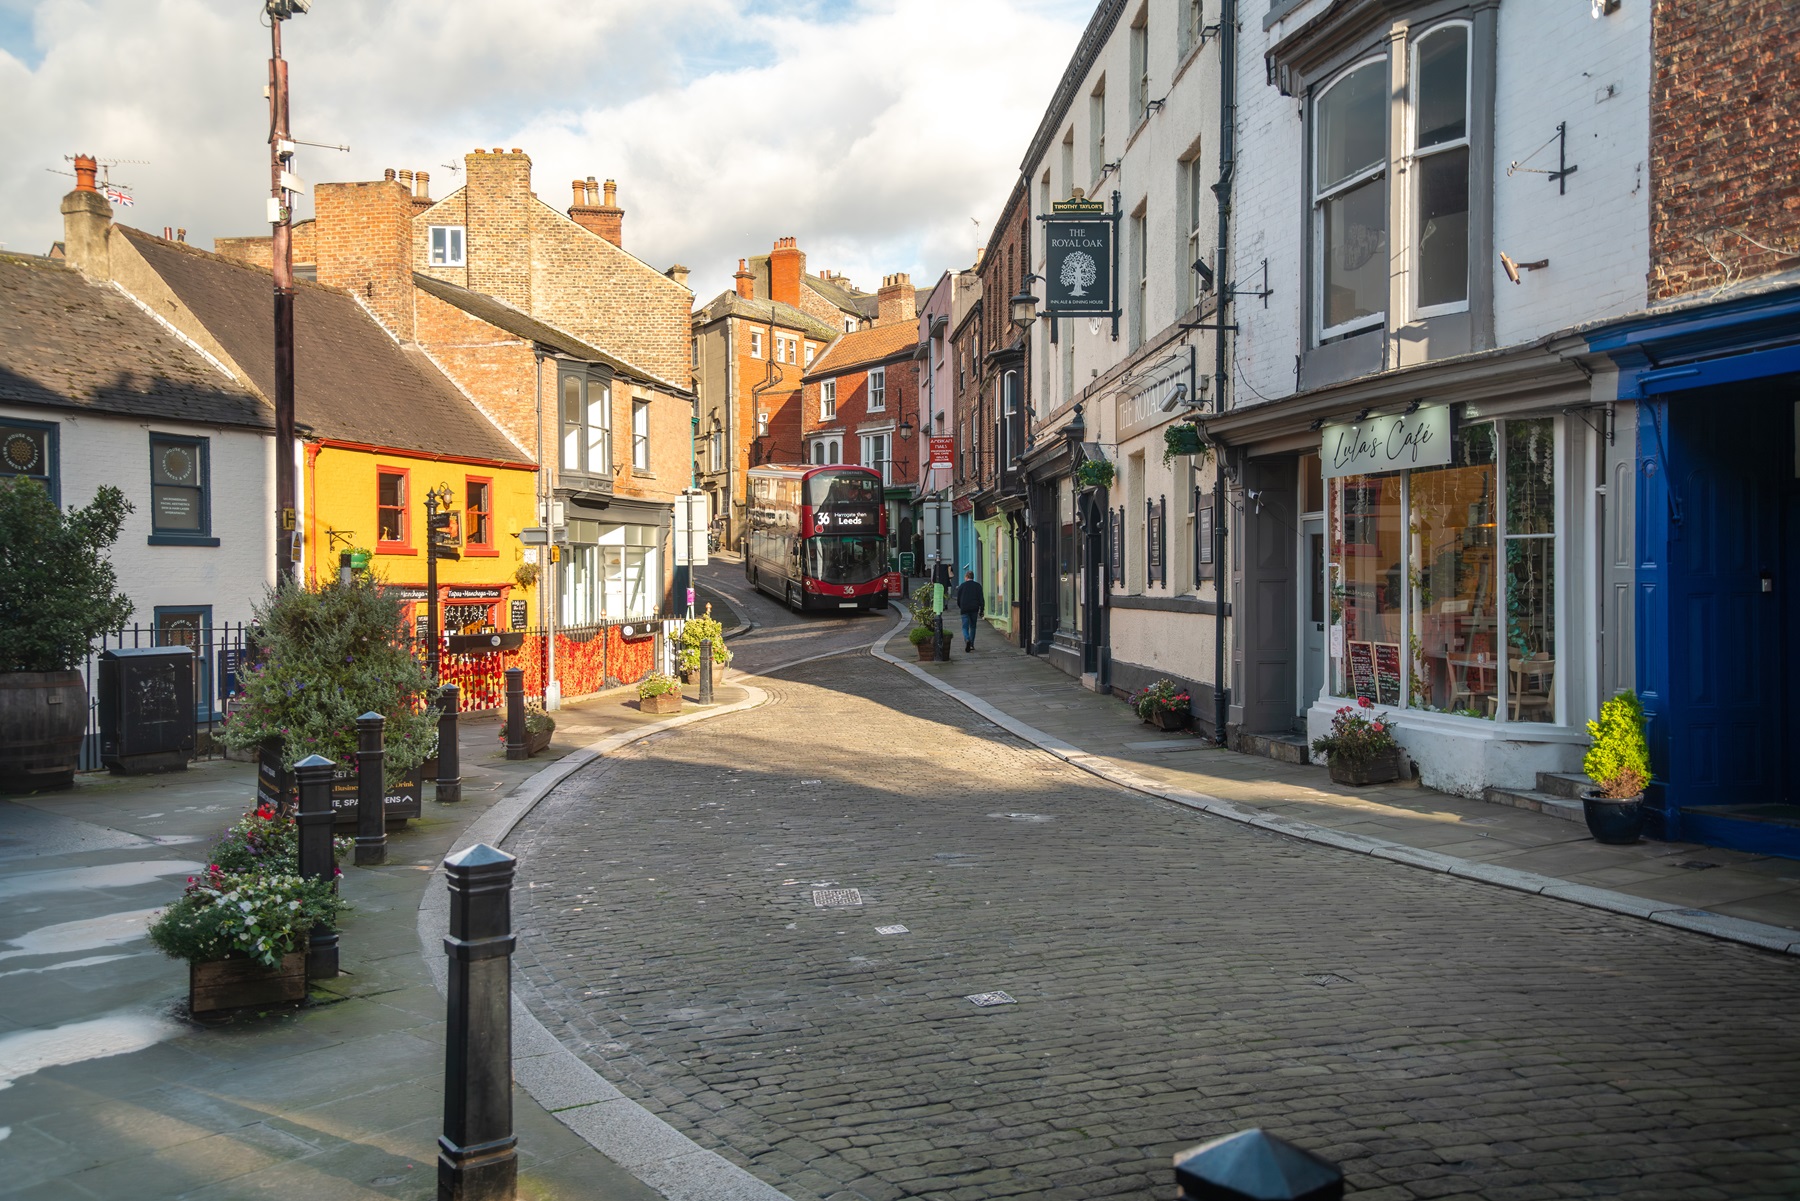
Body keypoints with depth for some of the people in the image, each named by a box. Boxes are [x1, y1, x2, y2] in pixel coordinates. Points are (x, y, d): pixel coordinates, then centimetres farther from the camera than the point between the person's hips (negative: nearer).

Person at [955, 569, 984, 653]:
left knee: (965, 627, -1)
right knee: (972, 627, 16)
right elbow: (981, 599, -2)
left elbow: (958, 599, 5)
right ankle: (971, 645, 17)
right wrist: (981, 610, 1)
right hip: (974, 609, 2)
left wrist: (960, 607, 22)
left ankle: (967, 640, -29)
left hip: (965, 609, -2)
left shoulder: (962, 586, 1)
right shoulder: (978, 586, 3)